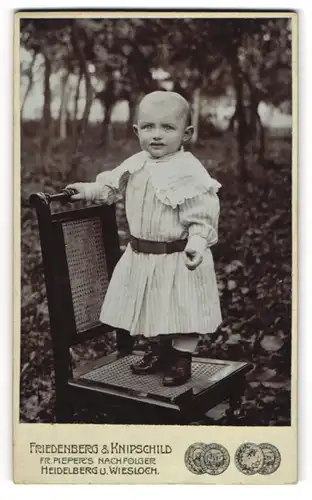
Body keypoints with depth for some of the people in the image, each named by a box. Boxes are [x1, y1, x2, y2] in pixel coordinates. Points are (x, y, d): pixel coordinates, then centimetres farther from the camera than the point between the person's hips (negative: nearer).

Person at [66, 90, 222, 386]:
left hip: (177, 259, -6)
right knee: (150, 307, 19)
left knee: (182, 309, 4)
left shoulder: (190, 172, -19)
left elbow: (201, 218, -19)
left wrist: (197, 243, -33)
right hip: (141, 256, 7)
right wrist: (88, 190, 9)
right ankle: (158, 351, 39)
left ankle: (181, 360, 24)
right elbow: (112, 185, 20)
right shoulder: (136, 165, 2)